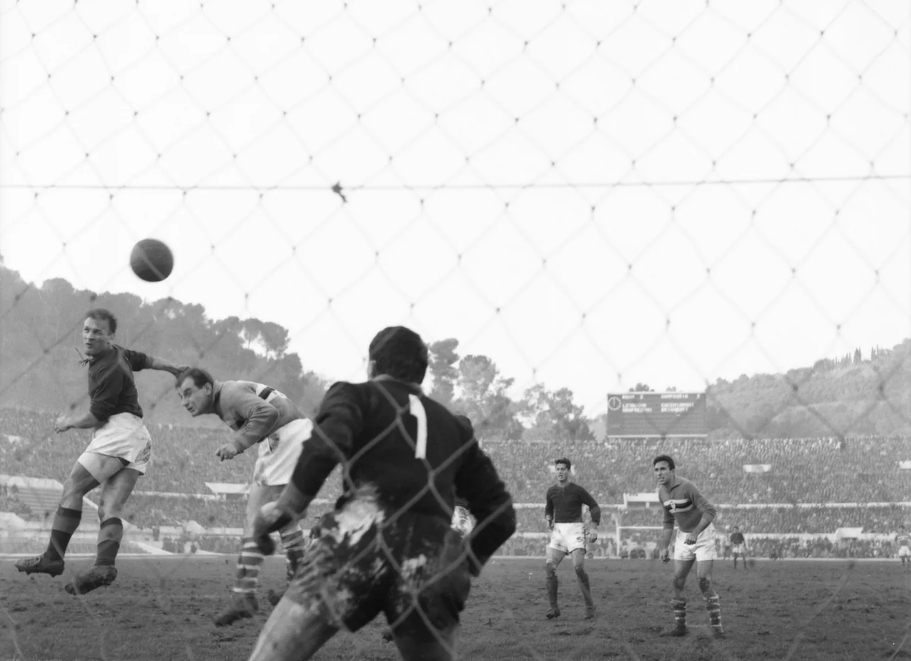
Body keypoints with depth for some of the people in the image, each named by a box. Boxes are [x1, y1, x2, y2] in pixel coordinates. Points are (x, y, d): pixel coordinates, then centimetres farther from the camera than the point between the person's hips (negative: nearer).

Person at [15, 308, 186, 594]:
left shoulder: (110, 369, -11)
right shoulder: (115, 353, 18)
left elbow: (96, 416, -11)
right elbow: (144, 359, 37)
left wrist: (69, 421, 7)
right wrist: (174, 368, 54)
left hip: (119, 430, -10)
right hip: (138, 440, 10)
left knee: (72, 488, -9)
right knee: (110, 508, -4)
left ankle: (53, 557, -14)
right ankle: (105, 565, -23)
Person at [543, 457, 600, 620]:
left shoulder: (577, 490, -3)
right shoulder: (551, 491, 10)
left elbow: (594, 506, 3)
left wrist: (594, 526, -8)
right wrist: (549, 519, 3)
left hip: (574, 529, -4)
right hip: (558, 531, 4)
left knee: (578, 567, -18)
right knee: (549, 566, -11)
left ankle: (589, 606, -5)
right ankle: (554, 607, -3)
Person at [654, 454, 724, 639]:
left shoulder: (686, 487, -23)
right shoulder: (662, 492, 1)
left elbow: (709, 511, -28)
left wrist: (695, 533, -37)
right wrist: (664, 547, 9)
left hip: (702, 534, -7)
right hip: (684, 536, 7)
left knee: (704, 581, -14)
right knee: (678, 581, 3)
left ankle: (716, 626, -5)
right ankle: (680, 626, 12)